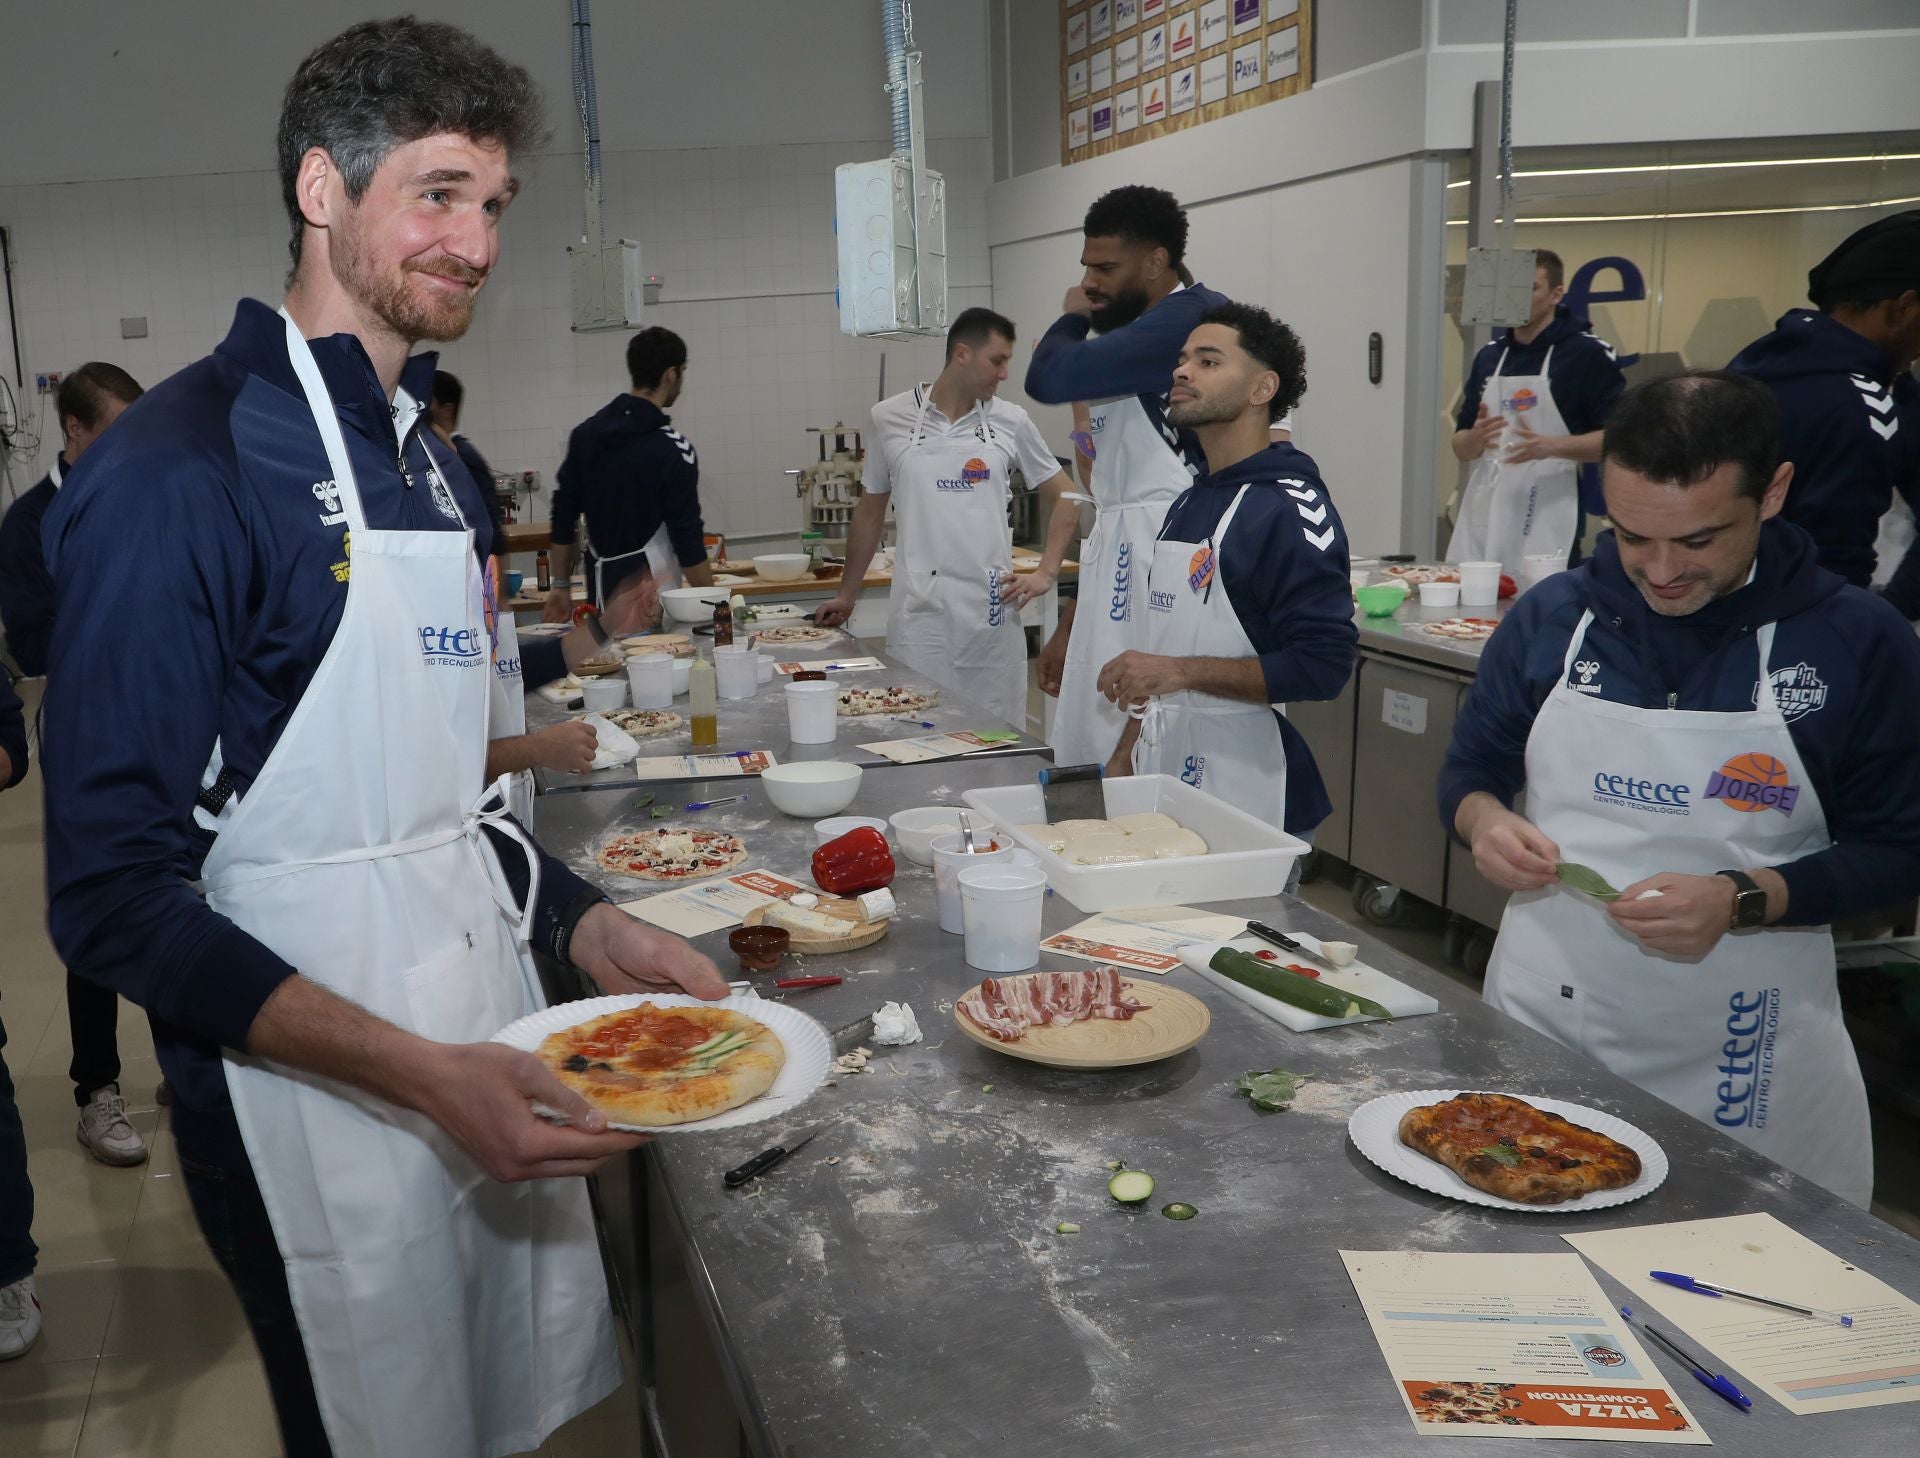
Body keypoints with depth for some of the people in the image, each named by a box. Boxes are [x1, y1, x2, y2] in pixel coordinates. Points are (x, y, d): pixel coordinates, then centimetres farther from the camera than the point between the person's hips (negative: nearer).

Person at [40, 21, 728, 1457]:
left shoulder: (429, 463, 10)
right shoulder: (178, 471, -18)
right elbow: (118, 895, -19)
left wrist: (588, 926, 2)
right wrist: (419, 1072, -26)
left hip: (485, 1058, 8)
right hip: (319, 1100, -8)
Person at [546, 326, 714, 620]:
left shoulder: (585, 433, 7)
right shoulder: (672, 449, -12)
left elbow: (563, 516, 10)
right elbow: (687, 540, -13)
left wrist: (561, 586, 17)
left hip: (599, 589, 7)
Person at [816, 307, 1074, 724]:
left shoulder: (1011, 422, 5)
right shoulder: (890, 418, 4)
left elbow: (1062, 496, 14)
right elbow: (870, 512, 13)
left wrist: (1045, 573, 3)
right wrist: (846, 595, 16)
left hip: (991, 611, 1)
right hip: (917, 612, -1)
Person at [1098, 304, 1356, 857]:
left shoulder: (1291, 508, -13)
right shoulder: (1188, 504, 13)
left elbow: (1322, 664, -20)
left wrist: (1182, 671, -23)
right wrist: (1123, 759, 15)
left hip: (1246, 796, -7)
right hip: (1164, 781, 8)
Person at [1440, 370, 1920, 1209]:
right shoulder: (1550, 615, -2)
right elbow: (1469, 770, 9)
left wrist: (1742, 901, -21)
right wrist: (1483, 820, -15)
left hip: (1741, 1055, -2)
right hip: (1541, 1014, 2)